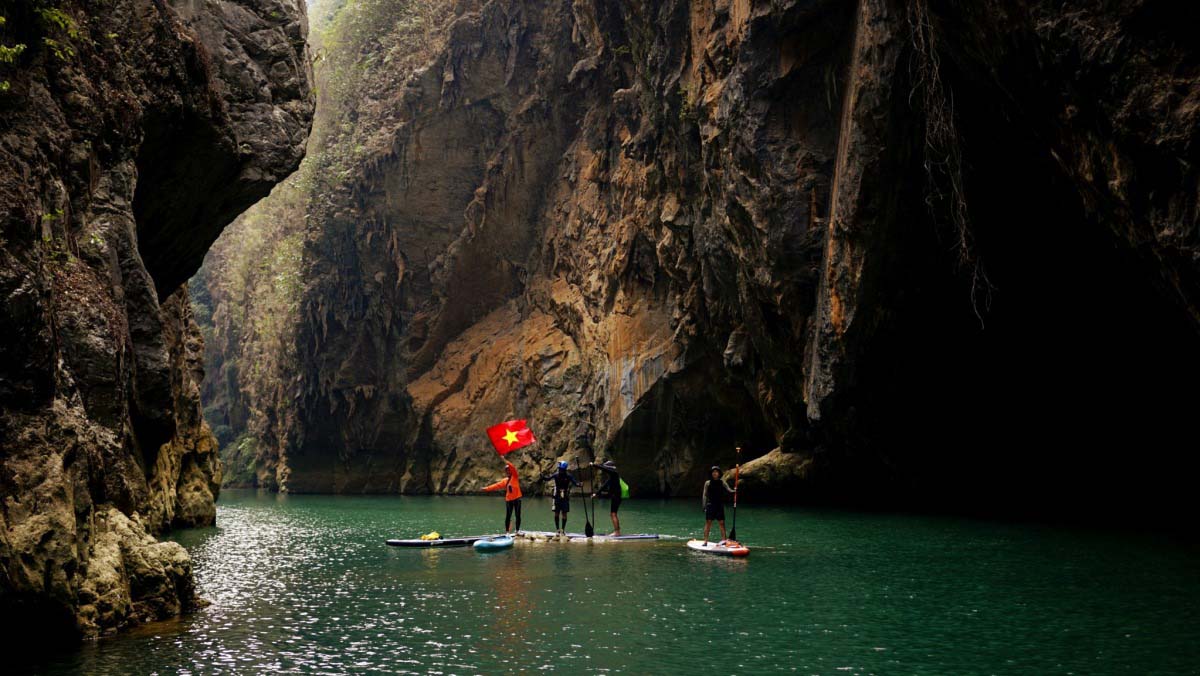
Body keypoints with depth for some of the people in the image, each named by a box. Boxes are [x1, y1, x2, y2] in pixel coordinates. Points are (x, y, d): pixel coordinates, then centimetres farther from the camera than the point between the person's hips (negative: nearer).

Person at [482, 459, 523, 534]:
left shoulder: (515, 477, 0)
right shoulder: (505, 480, 14)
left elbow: (513, 468, -15)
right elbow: (497, 485, 15)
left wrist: (505, 461, -23)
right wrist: (487, 488, 10)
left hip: (517, 499, -4)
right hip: (509, 500, 4)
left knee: (518, 515, -1)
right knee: (508, 516, -1)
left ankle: (518, 530, 7)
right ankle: (507, 531, 1)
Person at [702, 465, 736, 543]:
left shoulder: (722, 482, 8)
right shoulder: (708, 483, 6)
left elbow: (728, 490, -4)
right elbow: (705, 495, 5)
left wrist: (733, 491, -27)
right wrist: (704, 506, -4)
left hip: (720, 505, 1)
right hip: (710, 505, -1)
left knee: (722, 523, 0)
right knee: (708, 522, -5)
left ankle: (723, 540, 4)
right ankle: (705, 541, -5)